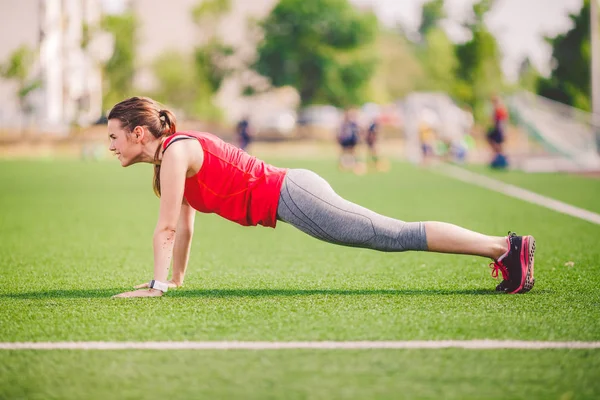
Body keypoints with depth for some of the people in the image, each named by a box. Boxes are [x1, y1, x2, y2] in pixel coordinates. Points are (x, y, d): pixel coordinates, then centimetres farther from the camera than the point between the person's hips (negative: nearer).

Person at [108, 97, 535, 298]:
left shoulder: (175, 151, -11)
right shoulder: (177, 149, 17)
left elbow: (167, 227, -14)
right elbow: (183, 224, 25)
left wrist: (156, 286, -12)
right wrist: (177, 278, 27)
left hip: (291, 196, -9)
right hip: (288, 192, 9)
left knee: (398, 236, -12)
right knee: (394, 237, 8)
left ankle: (503, 247, -16)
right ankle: (502, 246, 10)